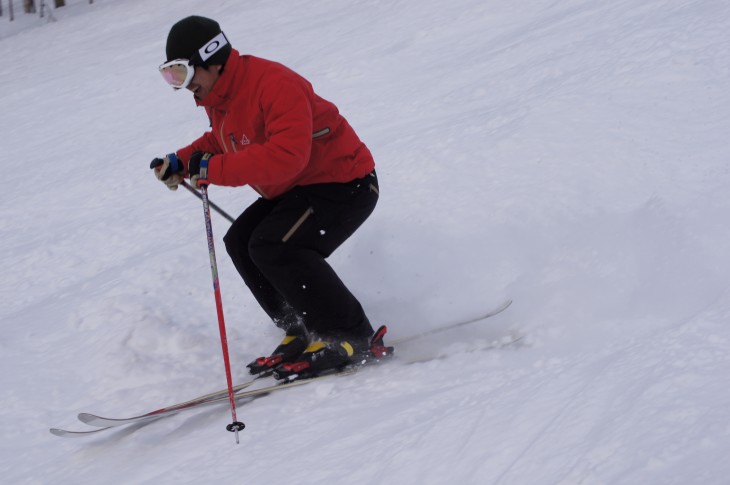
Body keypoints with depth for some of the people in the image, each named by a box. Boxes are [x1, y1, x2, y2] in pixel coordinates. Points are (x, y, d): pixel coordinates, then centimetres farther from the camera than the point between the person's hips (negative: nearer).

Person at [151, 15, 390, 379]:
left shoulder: (274, 85, -28)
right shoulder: (217, 96, 2)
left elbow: (286, 155, -39)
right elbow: (220, 142, 21)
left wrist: (214, 170, -35)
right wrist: (181, 163, 2)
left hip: (346, 184, -10)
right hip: (296, 190, 10)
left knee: (273, 247, -24)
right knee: (241, 242, 3)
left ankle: (354, 338, -16)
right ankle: (303, 334, 7)